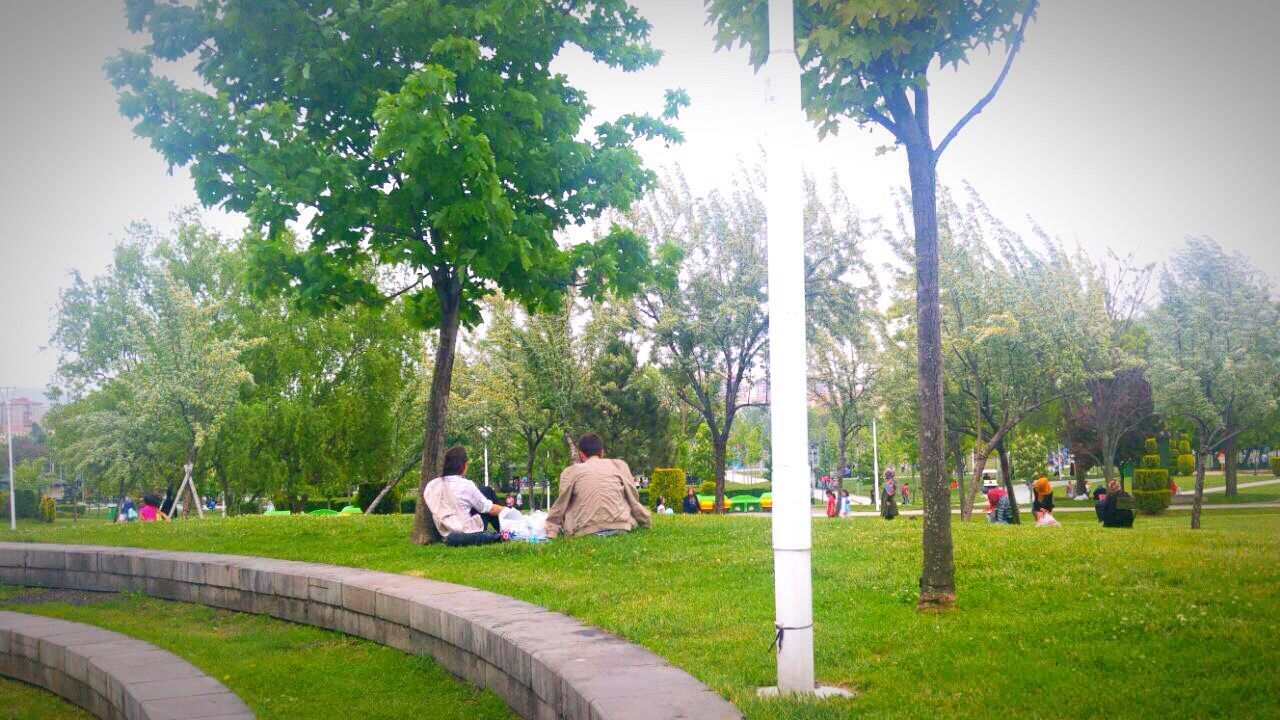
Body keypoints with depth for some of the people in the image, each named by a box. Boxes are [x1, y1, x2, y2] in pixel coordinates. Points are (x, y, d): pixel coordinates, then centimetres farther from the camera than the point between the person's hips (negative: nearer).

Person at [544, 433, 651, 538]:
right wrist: (646, 523, 23)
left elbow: (560, 505, 6)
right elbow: (633, 500, 12)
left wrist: (551, 533, 11)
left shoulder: (570, 471, 7)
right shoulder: (619, 465, 10)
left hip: (584, 531, -1)